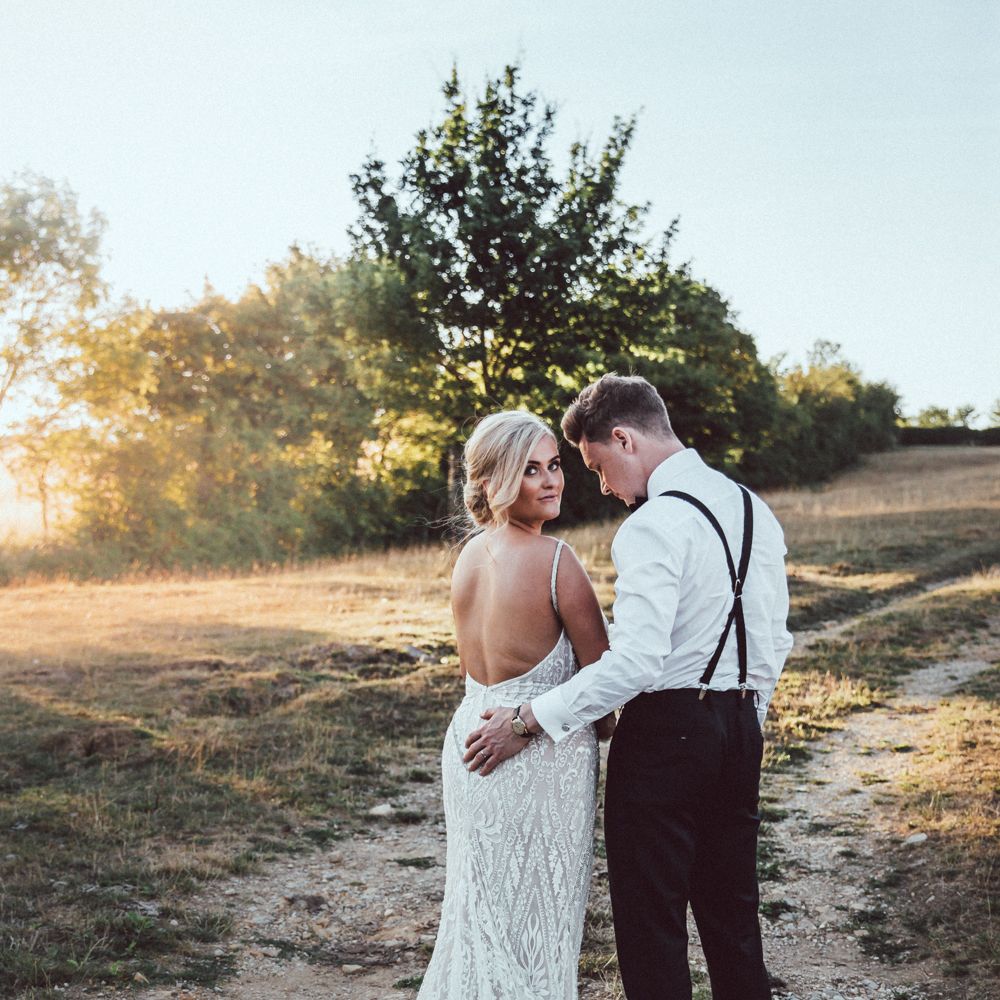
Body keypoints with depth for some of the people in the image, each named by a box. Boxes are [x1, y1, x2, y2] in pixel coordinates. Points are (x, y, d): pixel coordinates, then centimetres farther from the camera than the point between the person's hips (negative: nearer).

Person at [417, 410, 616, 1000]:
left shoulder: (469, 554, 4)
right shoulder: (555, 559, -18)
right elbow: (600, 670, -10)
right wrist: (606, 725, 9)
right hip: (545, 756, -7)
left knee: (482, 910, 19)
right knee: (538, 915, 9)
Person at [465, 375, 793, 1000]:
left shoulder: (653, 526, -18)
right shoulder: (753, 508, 8)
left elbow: (636, 663, -25)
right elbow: (775, 641, 13)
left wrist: (528, 720, -19)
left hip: (666, 732, -8)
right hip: (741, 725, 8)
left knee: (651, 923, 4)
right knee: (732, 909, 18)